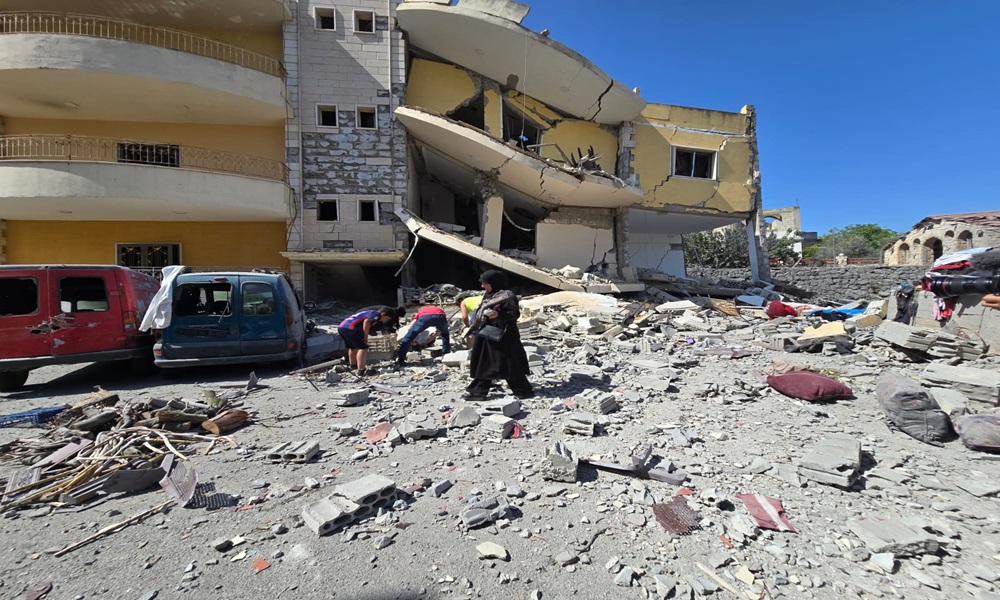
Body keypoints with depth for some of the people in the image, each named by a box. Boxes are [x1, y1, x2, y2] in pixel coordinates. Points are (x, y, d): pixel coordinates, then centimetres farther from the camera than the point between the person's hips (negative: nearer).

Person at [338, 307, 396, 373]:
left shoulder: (369, 313, 26)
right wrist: (366, 336, -13)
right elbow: (366, 321, -20)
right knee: (363, 348, -3)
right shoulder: (376, 314, -2)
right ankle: (361, 370, -7)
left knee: (353, 347, 27)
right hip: (351, 328, -10)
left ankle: (353, 365, 43)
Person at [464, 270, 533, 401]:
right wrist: (475, 327, 19)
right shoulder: (488, 296, 14)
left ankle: (523, 391, 10)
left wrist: (499, 314, -31)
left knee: (509, 364, -3)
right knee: (483, 364, 12)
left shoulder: (507, 296, -13)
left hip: (503, 337, -9)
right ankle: (478, 391, 22)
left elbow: (515, 313, -18)